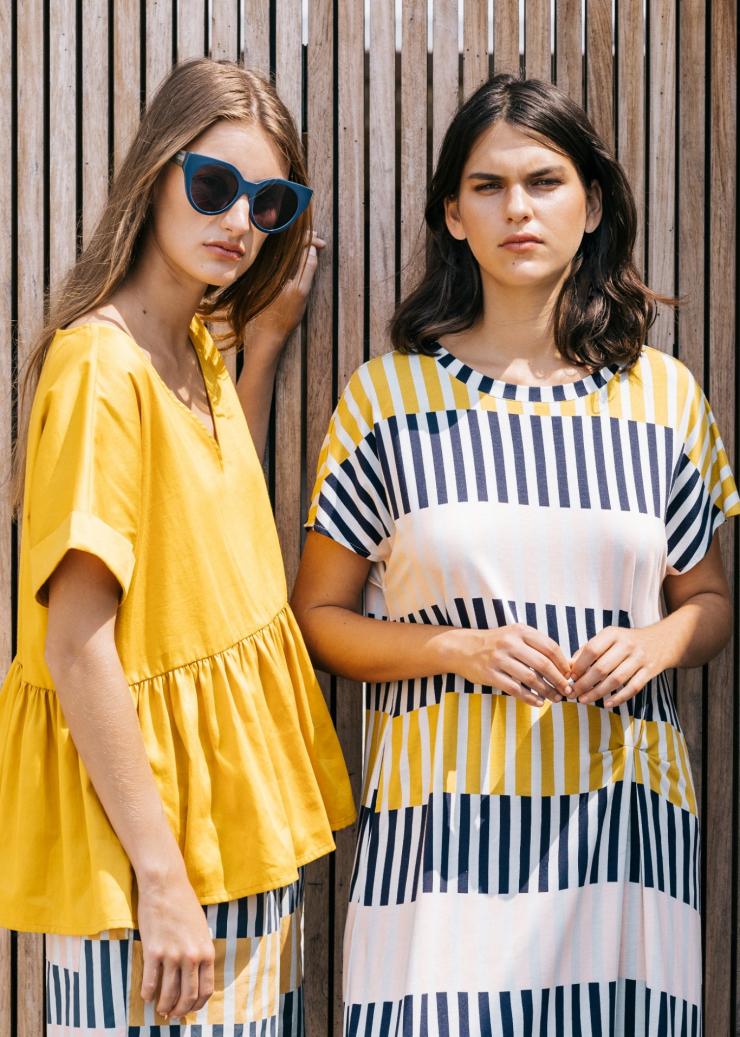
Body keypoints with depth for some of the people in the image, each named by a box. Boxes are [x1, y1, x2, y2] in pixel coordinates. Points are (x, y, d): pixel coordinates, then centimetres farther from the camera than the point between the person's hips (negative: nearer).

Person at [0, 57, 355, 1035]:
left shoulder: (197, 346, 8)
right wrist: (161, 875, -21)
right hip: (146, 807, -8)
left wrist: (266, 340, 13)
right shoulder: (103, 361, -18)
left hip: (244, 804, 8)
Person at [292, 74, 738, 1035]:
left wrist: (659, 641, -5)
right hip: (447, 805, -2)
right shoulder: (389, 393, 1)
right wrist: (463, 646, -12)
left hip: (620, 802, 2)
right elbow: (319, 615, 4)